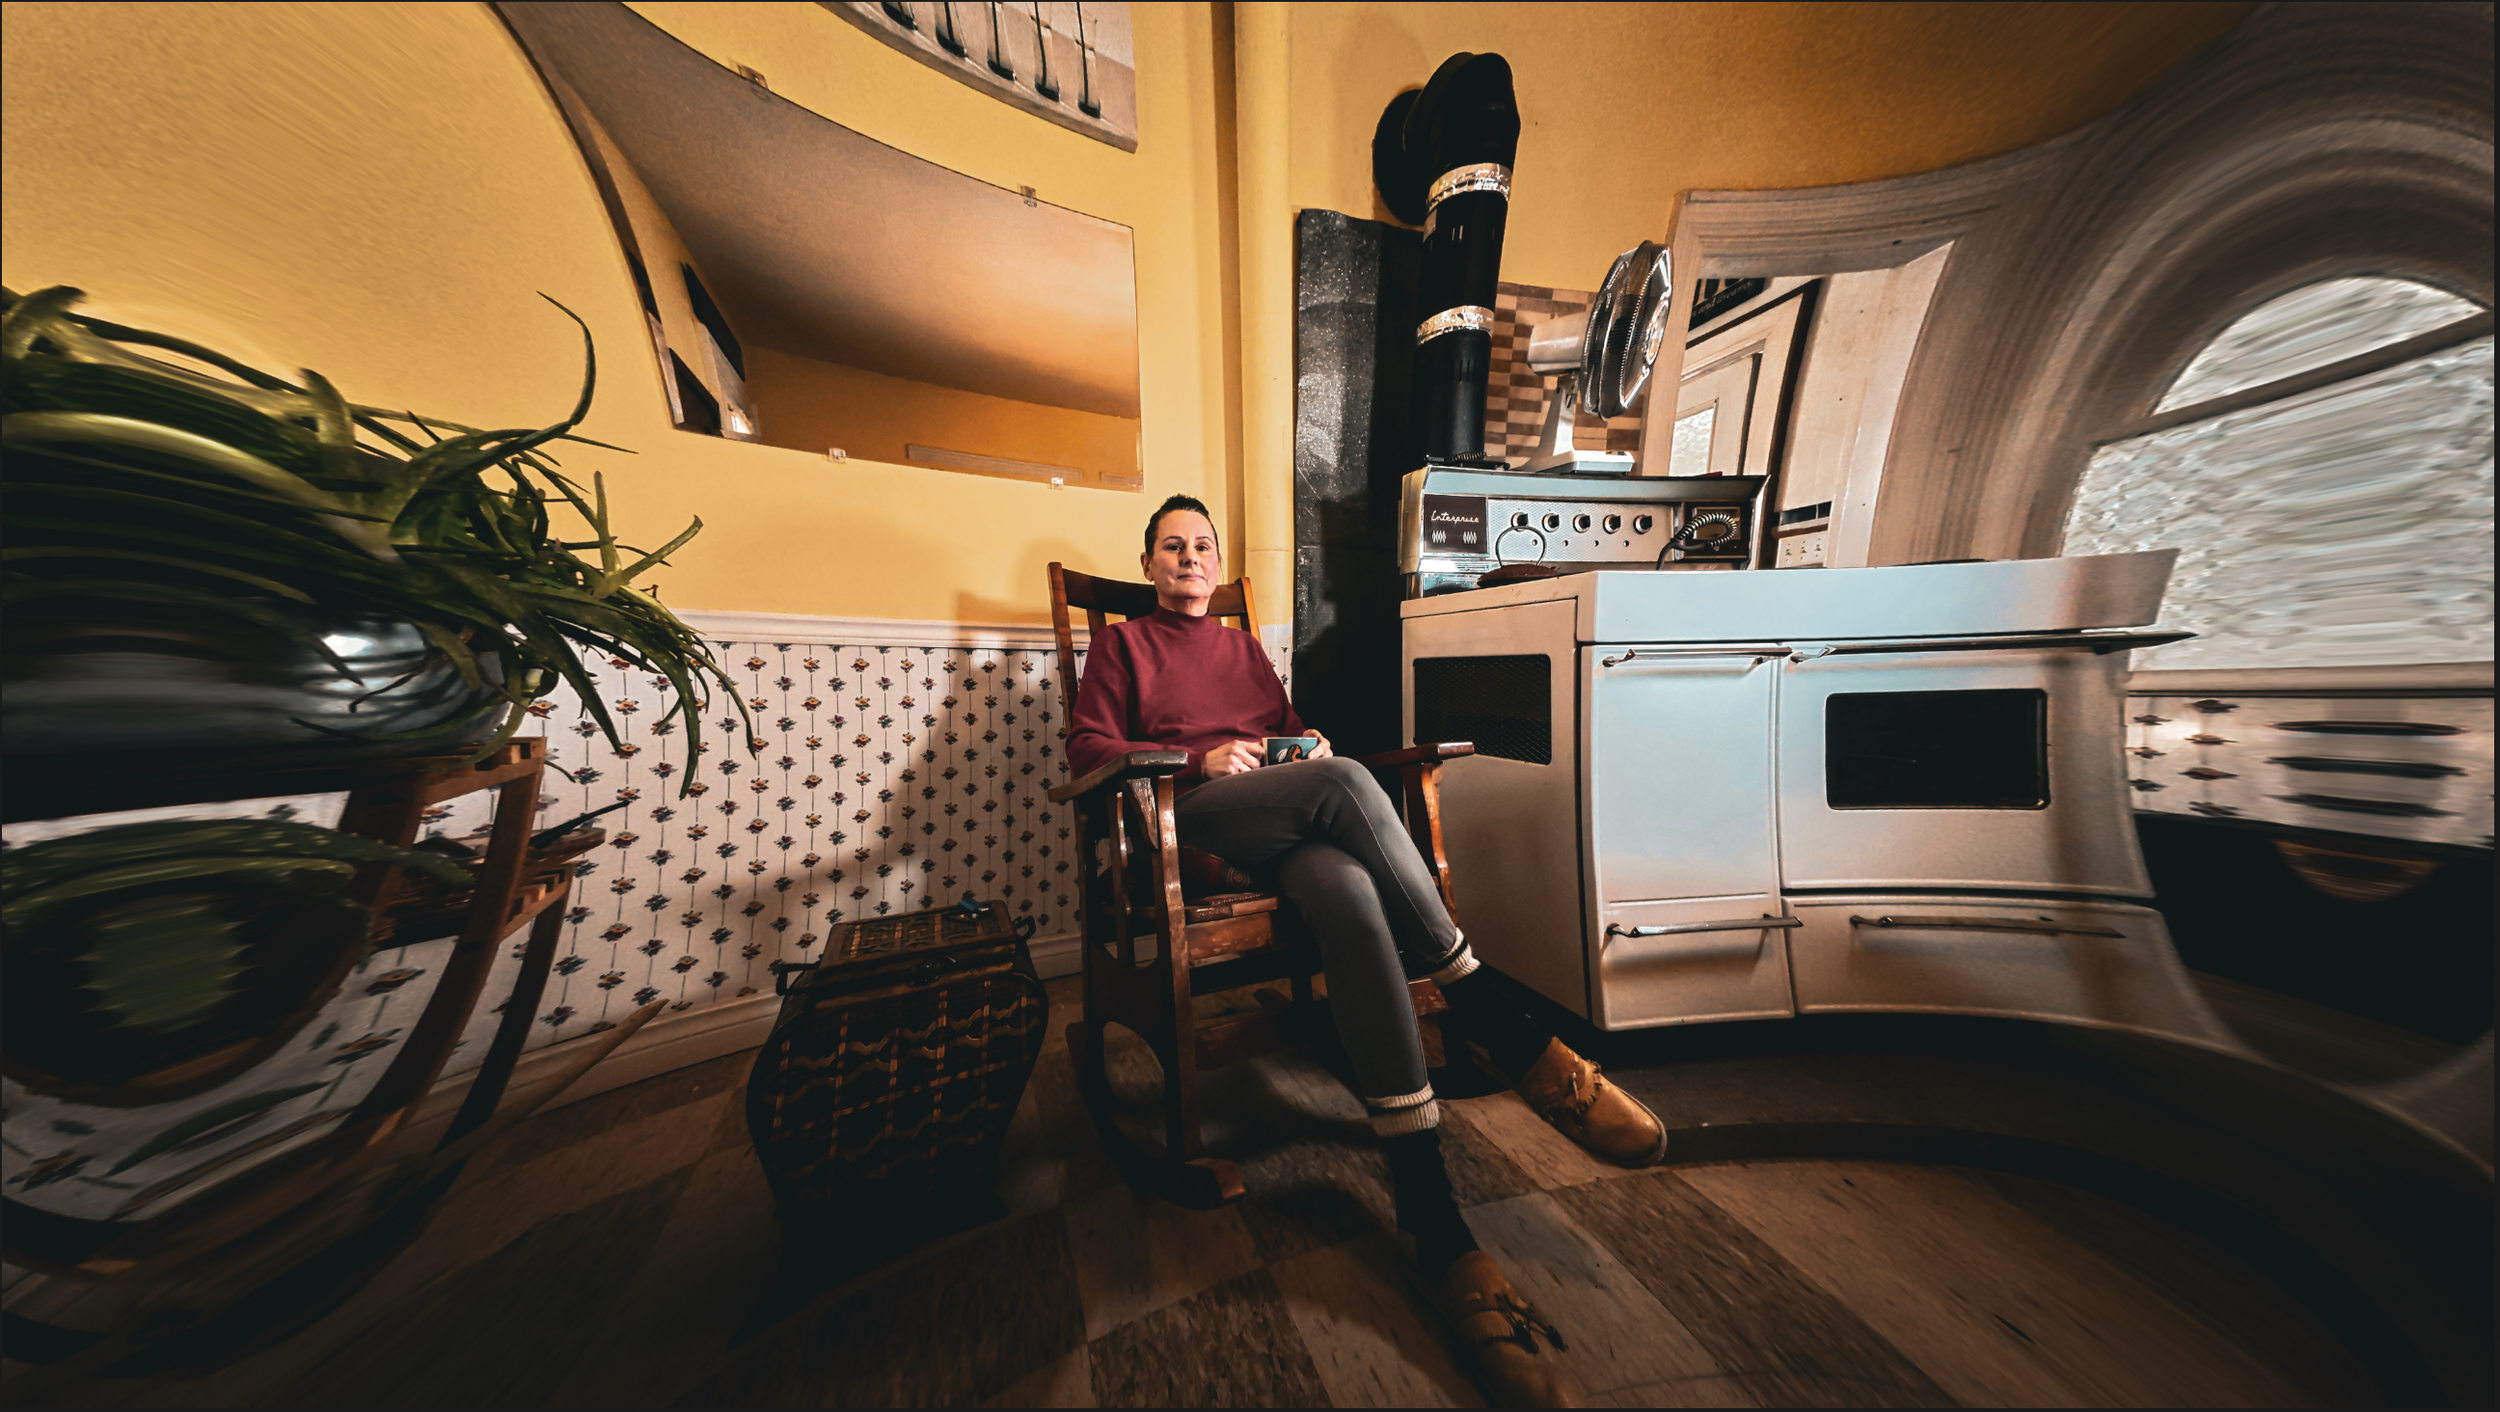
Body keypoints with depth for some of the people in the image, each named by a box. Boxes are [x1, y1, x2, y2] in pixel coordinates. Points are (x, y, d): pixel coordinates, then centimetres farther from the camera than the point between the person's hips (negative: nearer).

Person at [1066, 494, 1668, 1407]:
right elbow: (1088, 748, 4)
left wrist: (1308, 744, 0)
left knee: (1349, 895, -32)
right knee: (1346, 785, -32)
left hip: (1294, 822, 4)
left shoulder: (1245, 648, 31)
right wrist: (1202, 758, -12)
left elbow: (1290, 733, 27)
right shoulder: (1121, 644, 18)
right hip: (1190, 819, -4)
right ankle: (1503, 1033, -23)